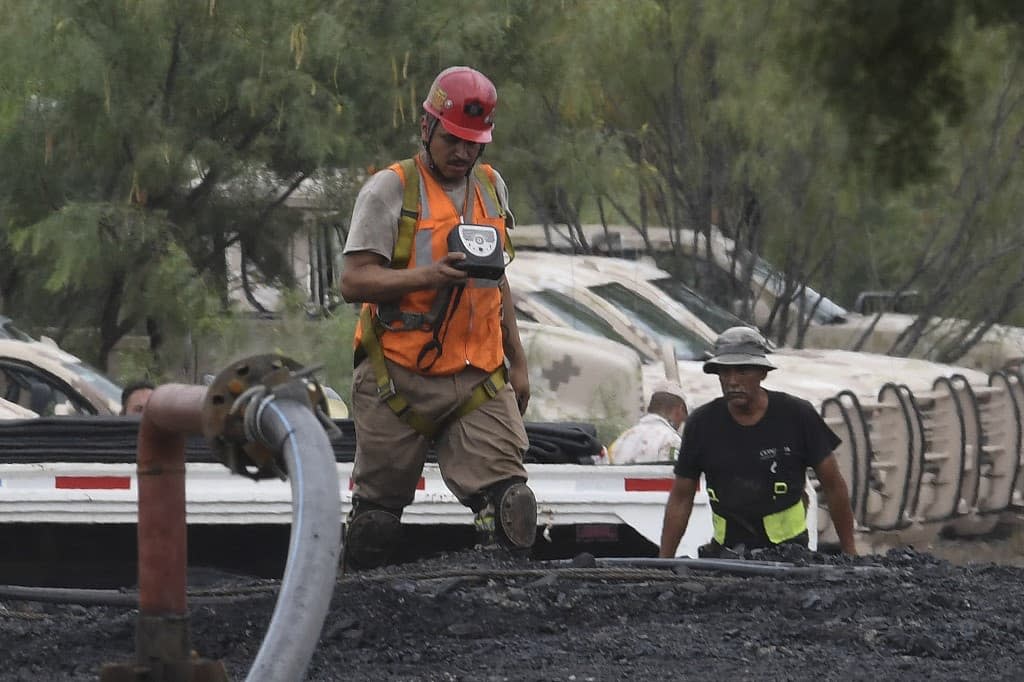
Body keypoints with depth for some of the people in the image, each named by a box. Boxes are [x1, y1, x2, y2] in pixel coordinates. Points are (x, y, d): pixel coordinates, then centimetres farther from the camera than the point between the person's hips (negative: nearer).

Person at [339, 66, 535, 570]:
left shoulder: (491, 188, 16)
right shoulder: (389, 190, -3)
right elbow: (353, 281, -11)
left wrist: (516, 362, 24)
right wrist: (428, 275, -24)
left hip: (477, 380, 4)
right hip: (400, 380, -4)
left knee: (510, 506, -14)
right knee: (377, 513, 4)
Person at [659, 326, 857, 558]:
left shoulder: (798, 415, -2)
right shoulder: (701, 423, 3)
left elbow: (833, 486, 5)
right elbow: (680, 498, 9)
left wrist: (849, 552, 5)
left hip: (788, 548, -2)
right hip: (726, 551, 2)